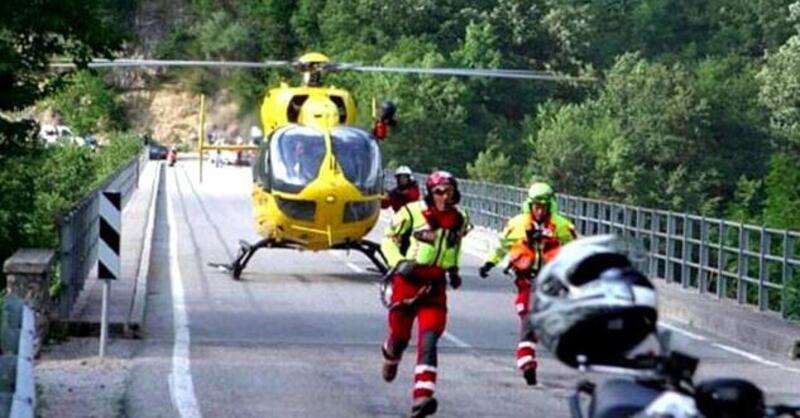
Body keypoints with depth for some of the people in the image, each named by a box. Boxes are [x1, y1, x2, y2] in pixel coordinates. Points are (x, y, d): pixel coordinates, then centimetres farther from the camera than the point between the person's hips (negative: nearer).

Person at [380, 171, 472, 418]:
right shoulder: (412, 213, -10)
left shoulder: (459, 220, 4)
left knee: (429, 340, -14)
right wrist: (399, 262, -16)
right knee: (400, 337, 8)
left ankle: (423, 396, -23)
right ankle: (390, 357, 47)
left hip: (435, 286, 2)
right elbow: (388, 240, -1)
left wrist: (453, 269, 14)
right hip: (407, 280, -2)